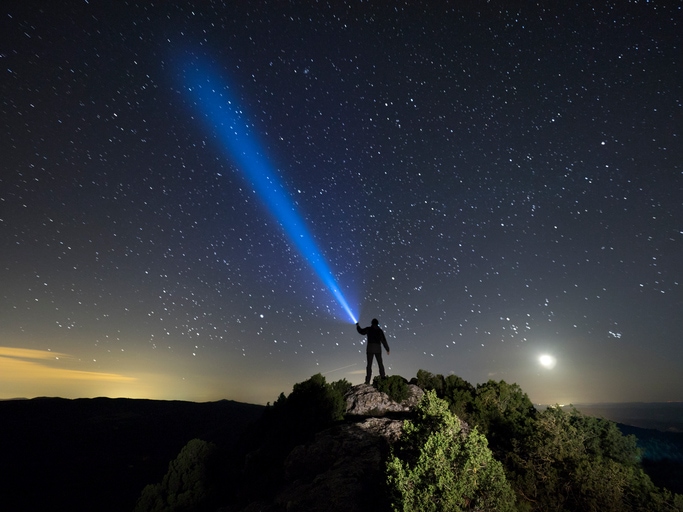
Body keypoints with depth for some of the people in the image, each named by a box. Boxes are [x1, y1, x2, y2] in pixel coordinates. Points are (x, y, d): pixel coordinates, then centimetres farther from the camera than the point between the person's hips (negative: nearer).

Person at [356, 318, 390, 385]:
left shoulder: (368, 329, 4)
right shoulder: (380, 330, 8)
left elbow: (361, 331, 19)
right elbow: (384, 341, 5)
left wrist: (357, 326, 37)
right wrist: (387, 349, 9)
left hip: (370, 348, -1)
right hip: (378, 349, 1)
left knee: (369, 364, 2)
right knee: (380, 363, 12)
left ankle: (368, 380, -5)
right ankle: (383, 377, 0)